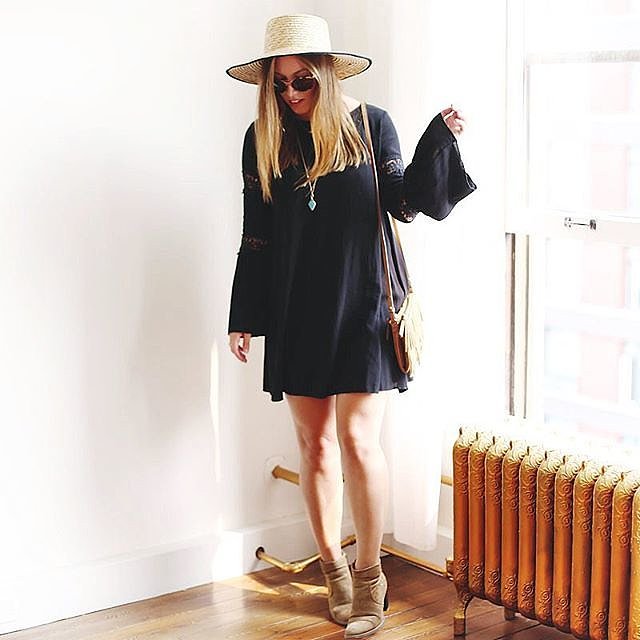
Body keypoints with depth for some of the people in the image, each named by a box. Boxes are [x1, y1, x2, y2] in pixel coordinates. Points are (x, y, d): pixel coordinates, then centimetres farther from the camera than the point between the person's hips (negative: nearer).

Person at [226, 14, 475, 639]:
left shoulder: (370, 126, -1)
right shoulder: (262, 140, 4)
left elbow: (405, 202, -5)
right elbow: (256, 237, 7)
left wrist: (438, 141, -19)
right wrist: (243, 318, 7)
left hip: (360, 306, -3)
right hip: (295, 311, 3)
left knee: (356, 440, -7)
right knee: (314, 443, 8)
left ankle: (369, 576, 10)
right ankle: (334, 569, 23)